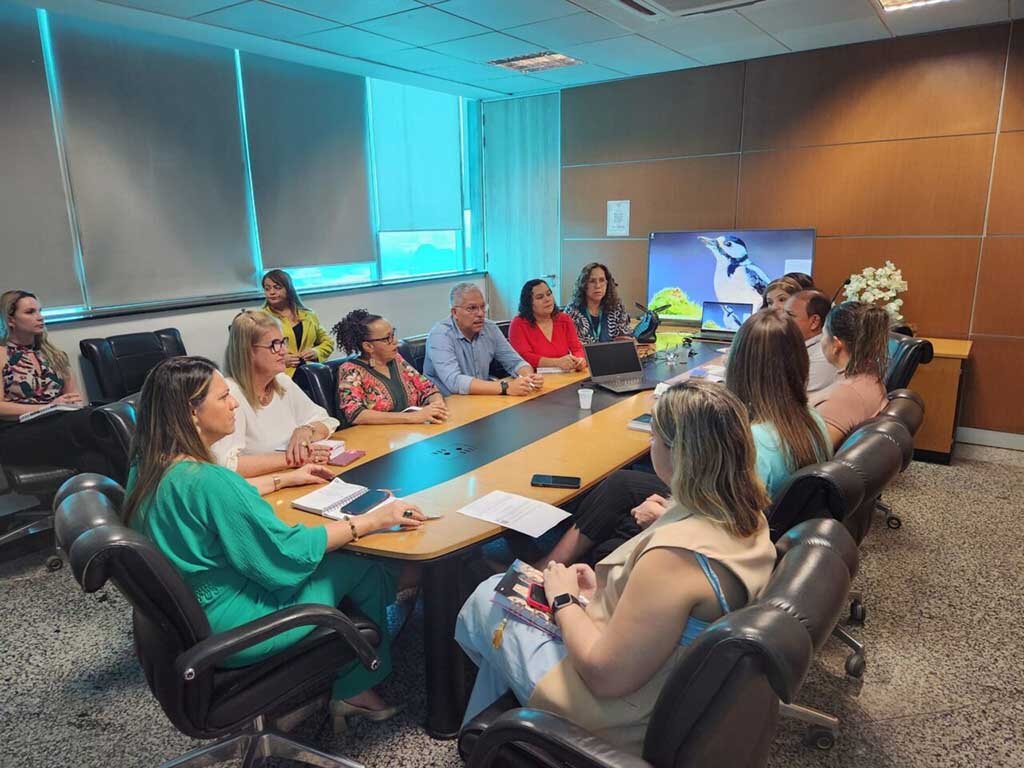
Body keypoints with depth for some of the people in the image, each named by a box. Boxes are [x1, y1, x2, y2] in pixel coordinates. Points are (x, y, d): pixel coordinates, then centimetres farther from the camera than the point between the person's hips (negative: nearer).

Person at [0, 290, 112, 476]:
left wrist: (72, 403, -4)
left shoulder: (53, 354, 23)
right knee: (90, 419, -35)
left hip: (59, 427, 5)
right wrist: (46, 407, -15)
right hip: (18, 436, -4)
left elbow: (76, 396, 21)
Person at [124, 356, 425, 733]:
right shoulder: (205, 480, -30)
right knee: (367, 567, 1)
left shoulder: (147, 469, -1)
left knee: (336, 556, 14)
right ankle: (356, 687, 22)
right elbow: (287, 550, -24)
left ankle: (349, 688, 24)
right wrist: (371, 521, -18)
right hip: (232, 629, -9)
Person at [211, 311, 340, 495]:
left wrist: (305, 431, -7)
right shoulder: (229, 394, -16)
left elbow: (327, 422, 16)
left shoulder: (283, 383, 7)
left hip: (296, 481, 7)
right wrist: (291, 459, -23)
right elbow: (226, 464, -27)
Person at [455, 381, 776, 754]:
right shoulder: (748, 515, -8)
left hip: (629, 725, -9)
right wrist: (606, 588, -1)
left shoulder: (676, 554, -38)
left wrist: (563, 600, -14)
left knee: (488, 599, 10)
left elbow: (605, 675, -30)